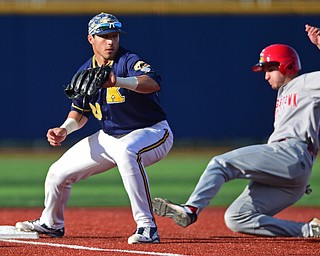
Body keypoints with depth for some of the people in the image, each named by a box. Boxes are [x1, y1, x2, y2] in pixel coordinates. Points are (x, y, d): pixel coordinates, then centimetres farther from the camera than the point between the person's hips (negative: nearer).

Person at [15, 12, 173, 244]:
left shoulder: (128, 61, -21)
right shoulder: (85, 73, 1)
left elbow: (153, 83, -42)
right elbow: (80, 112, 14)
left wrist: (118, 81, -58)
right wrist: (64, 129, -6)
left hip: (152, 132, -7)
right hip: (109, 138, 7)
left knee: (126, 152, -43)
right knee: (58, 172, 8)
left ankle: (147, 227, -41)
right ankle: (51, 223, 39)